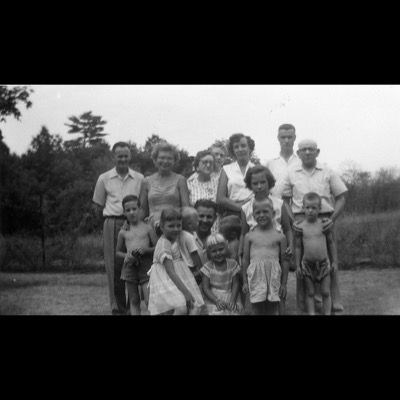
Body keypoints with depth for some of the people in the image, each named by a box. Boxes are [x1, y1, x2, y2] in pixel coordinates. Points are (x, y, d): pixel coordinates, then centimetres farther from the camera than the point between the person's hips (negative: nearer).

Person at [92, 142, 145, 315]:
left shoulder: (139, 178, 9)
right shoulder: (104, 178, 8)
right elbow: (97, 206, 12)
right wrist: (114, 212, 3)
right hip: (112, 224, -1)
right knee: (115, 267, -2)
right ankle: (118, 308, 6)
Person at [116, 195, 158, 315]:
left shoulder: (147, 228, 4)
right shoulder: (123, 232, 9)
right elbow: (118, 251, 18)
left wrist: (147, 249, -13)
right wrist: (126, 256, -3)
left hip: (145, 265, -2)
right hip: (130, 266, 2)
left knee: (149, 301, -12)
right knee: (134, 302, 5)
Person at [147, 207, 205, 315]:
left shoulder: (185, 236, -3)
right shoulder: (162, 245, -17)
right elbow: (170, 271, -22)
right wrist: (185, 292, -27)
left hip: (183, 277, 6)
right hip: (166, 279, -6)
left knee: (196, 308, -12)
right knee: (181, 309, -27)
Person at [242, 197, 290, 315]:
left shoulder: (280, 237, 2)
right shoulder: (249, 236, 5)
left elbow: (284, 261, 3)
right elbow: (245, 259, 7)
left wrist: (284, 283, 2)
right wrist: (245, 281, 5)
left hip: (274, 278, 0)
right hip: (256, 277, 0)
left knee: (272, 311, 5)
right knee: (257, 310, 3)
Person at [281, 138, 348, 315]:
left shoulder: (328, 172, 5)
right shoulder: (291, 173, 8)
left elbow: (341, 197, 5)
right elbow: (285, 200, 10)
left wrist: (332, 219, -8)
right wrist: (292, 221, -4)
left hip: (325, 220, 0)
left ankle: (333, 306, 6)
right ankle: (303, 309, 8)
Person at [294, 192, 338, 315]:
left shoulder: (324, 225, -3)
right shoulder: (301, 227, -4)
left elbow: (331, 243, 4)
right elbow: (298, 247, 3)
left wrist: (335, 261, 4)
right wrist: (298, 265, 2)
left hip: (324, 263, 0)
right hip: (307, 264, 0)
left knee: (326, 292, 5)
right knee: (310, 293, 7)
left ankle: (327, 313, 13)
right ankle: (311, 313, 13)